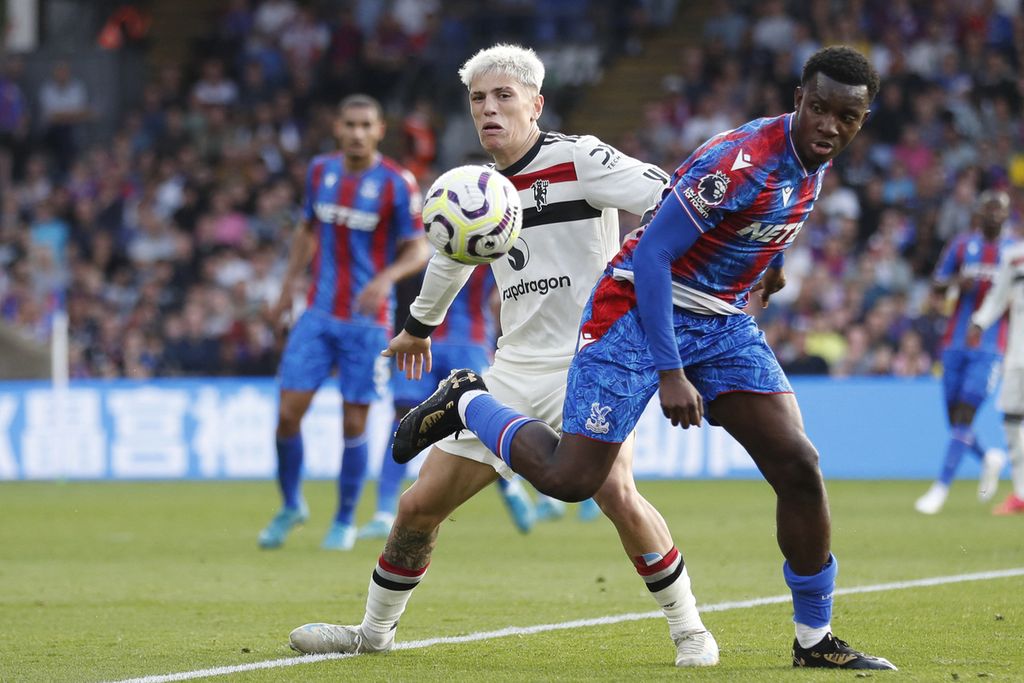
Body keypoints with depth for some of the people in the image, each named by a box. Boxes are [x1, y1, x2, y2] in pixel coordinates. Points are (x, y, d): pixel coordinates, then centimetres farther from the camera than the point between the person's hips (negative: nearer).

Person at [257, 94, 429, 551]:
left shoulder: (397, 184, -9)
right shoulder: (320, 171, 4)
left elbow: (418, 250, -8)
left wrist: (386, 278, -26)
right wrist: (288, 286, 15)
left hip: (367, 320, -3)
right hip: (319, 314, 3)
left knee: (353, 423, -1)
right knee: (288, 412, -5)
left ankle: (345, 522, 16)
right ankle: (291, 506, 16)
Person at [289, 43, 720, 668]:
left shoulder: (578, 159, -10)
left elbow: (669, 197, -18)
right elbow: (453, 255, 31)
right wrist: (419, 326, 45)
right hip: (515, 372, 6)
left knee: (618, 494, -28)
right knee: (420, 505, 5)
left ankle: (689, 630, -9)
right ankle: (375, 630, 26)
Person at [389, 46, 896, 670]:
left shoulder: (815, 158, 0)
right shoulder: (745, 160, -27)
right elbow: (651, 254, -27)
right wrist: (671, 373, -29)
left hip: (723, 322, 7)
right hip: (642, 309, -7)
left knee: (799, 467, -5)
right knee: (569, 477, -11)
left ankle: (815, 641, 6)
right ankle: (467, 402, 17)